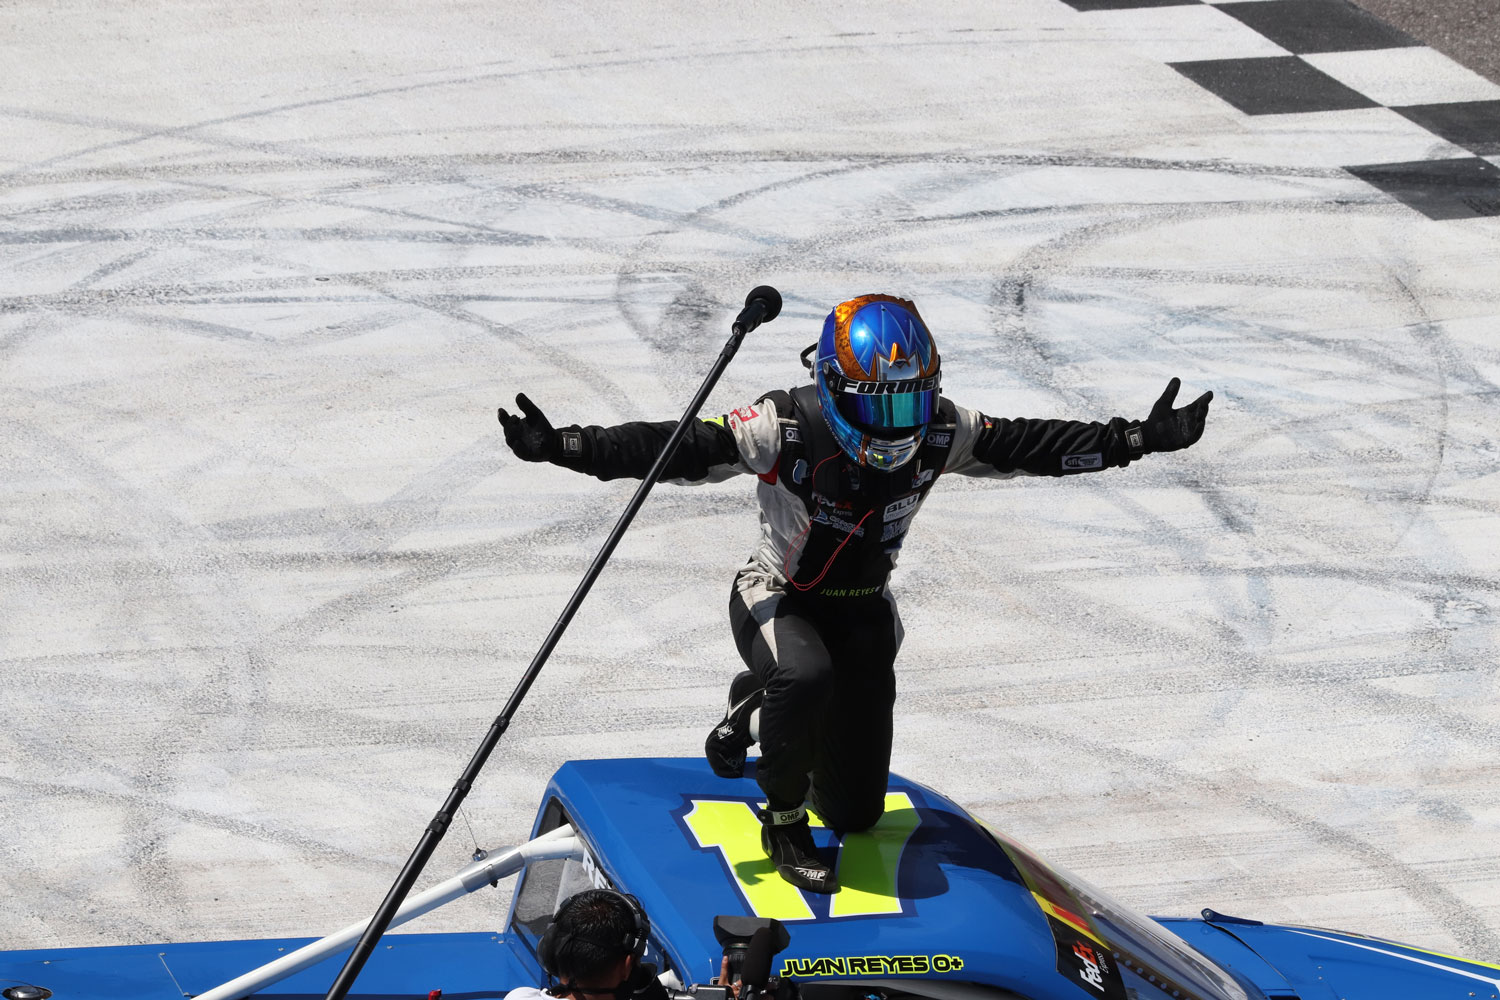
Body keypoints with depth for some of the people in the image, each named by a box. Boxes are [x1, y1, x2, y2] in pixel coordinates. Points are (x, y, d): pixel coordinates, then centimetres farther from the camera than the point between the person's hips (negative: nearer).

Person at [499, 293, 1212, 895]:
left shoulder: (938, 434, -16)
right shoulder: (785, 430, -28)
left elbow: (1036, 446, -6)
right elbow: (676, 449, -33)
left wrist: (1144, 438, -9)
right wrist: (562, 446, -45)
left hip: (863, 611, 4)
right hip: (779, 600, -4)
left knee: (856, 811, 7)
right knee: (805, 675, -42)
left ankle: (759, 706, 37)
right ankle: (782, 820, -13)